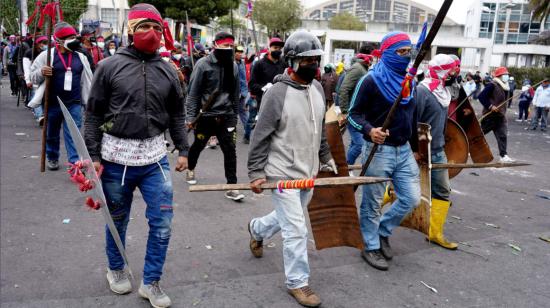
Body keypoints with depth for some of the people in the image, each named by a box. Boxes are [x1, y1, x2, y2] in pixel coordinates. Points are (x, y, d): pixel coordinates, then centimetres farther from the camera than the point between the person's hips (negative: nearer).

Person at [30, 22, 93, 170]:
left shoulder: (80, 57, 5)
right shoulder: (46, 55, -4)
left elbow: (86, 80, 13)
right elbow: (33, 77, 1)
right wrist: (41, 73, -21)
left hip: (74, 104, 1)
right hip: (52, 103, 0)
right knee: (52, 134, 15)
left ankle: (75, 162, -3)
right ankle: (52, 158, 35)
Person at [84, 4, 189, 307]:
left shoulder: (167, 71, 5)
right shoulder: (109, 66, -4)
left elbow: (177, 115, 13)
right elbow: (94, 115, -1)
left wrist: (183, 150, 8)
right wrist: (93, 156, -5)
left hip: (155, 158, 2)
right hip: (116, 158, -2)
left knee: (162, 223, 1)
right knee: (117, 220, 15)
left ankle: (150, 282, 20)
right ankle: (116, 269, 41)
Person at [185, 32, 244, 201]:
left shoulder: (233, 66, 4)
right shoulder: (203, 64, -10)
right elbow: (193, 92, -8)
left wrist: (235, 115, 14)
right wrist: (191, 116, -10)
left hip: (226, 115, 3)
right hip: (205, 115, -3)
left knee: (230, 150, -5)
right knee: (198, 145, 15)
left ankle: (232, 187, 1)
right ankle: (190, 170, 45)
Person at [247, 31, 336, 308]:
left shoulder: (317, 88, 6)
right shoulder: (278, 92, -16)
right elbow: (260, 136, -13)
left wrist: (326, 157, 19)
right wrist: (256, 173, -14)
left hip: (309, 172, 7)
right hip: (283, 174, -7)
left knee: (289, 219, 23)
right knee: (296, 230, -2)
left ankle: (256, 229, 52)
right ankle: (298, 283, 18)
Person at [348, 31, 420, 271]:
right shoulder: (371, 80, -10)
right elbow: (354, 113, -10)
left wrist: (415, 147, 24)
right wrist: (369, 130, -29)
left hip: (404, 150, 7)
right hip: (379, 150, -7)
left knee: (412, 198, 7)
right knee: (372, 204, 5)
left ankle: (382, 231, 29)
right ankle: (371, 247, 23)